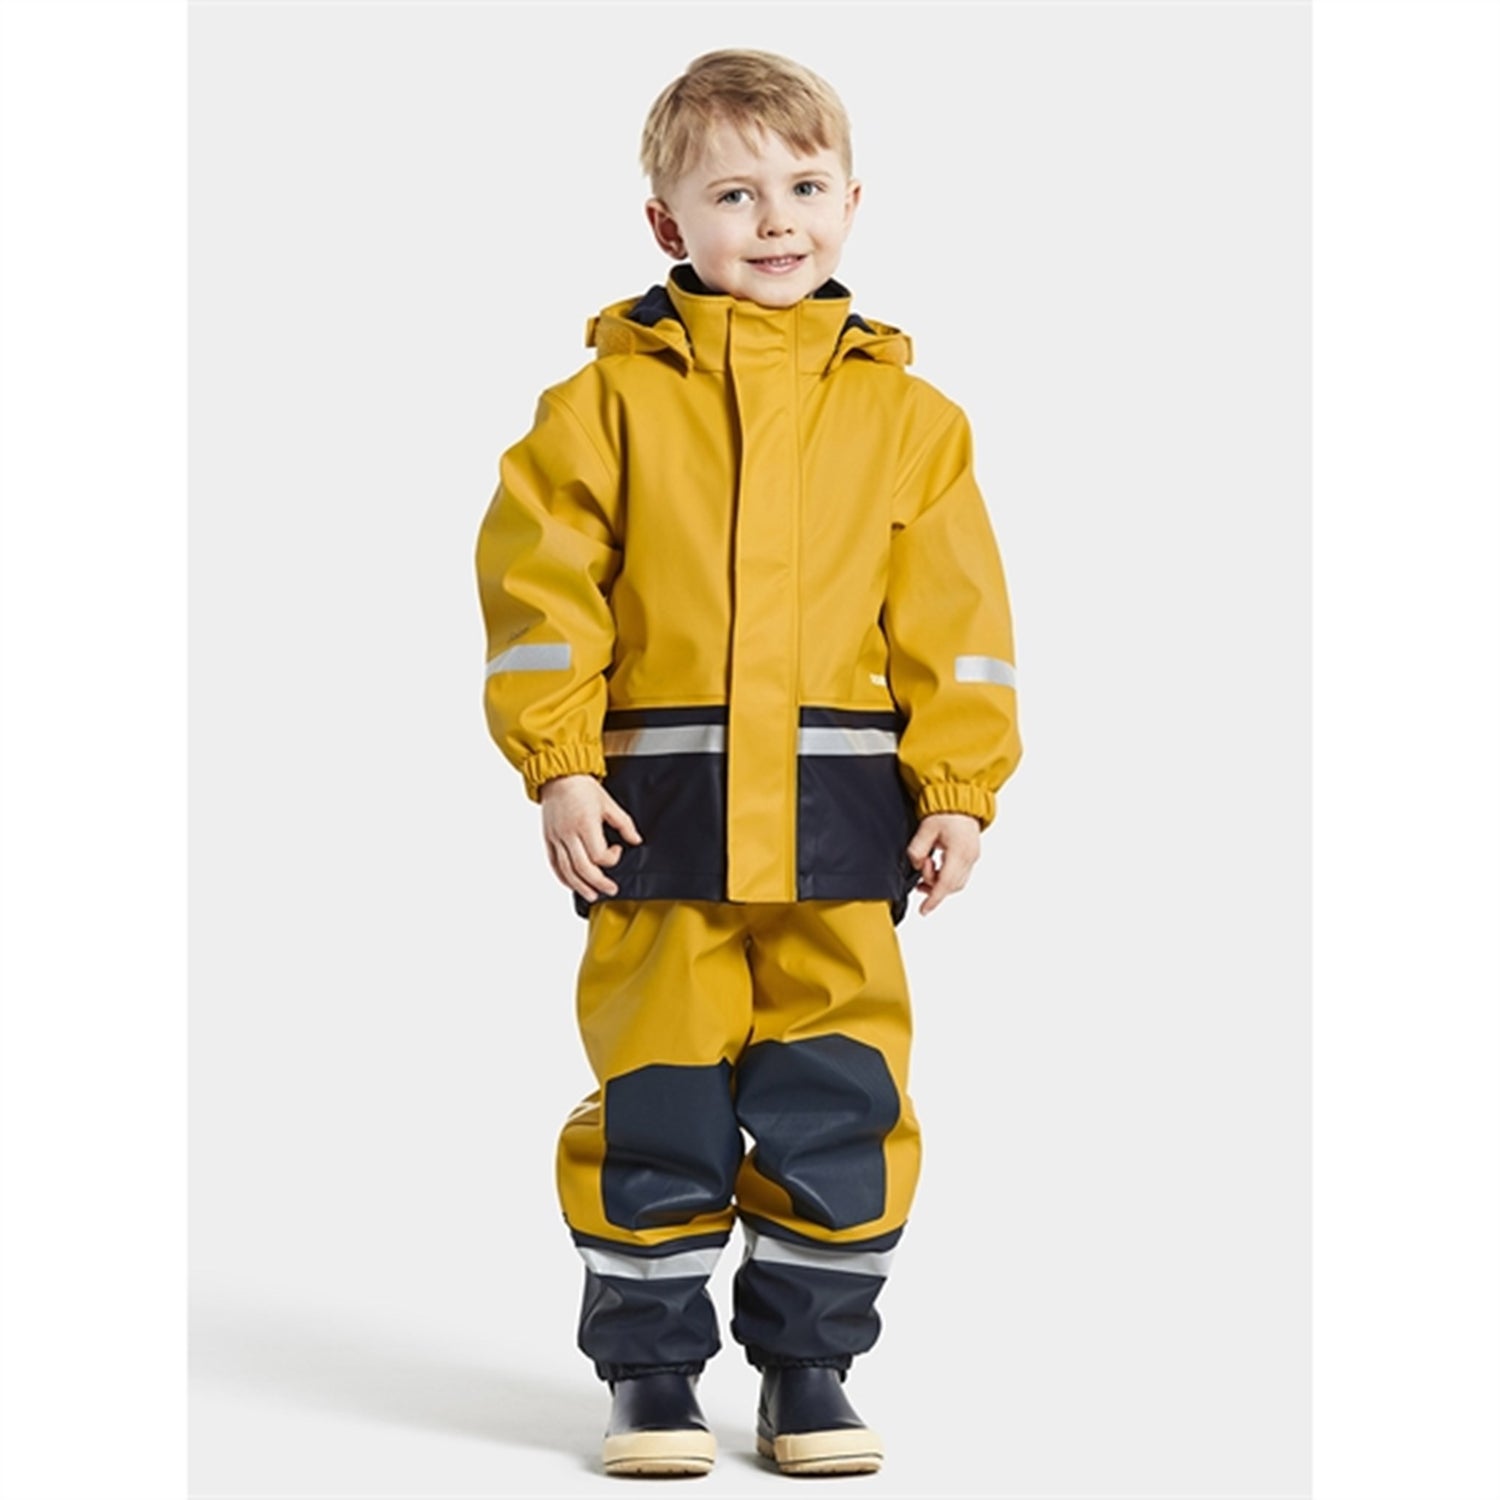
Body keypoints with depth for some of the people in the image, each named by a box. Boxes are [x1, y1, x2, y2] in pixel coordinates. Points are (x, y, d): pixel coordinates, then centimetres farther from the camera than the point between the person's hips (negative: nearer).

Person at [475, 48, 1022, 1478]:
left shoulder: (903, 411, 8)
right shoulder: (612, 396, 2)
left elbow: (953, 612, 8)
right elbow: (539, 579, -1)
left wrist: (958, 788, 1)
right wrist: (559, 767, -8)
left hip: (839, 813, 2)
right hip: (662, 805, -1)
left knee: (840, 1091, 4)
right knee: (654, 1091, 3)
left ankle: (809, 1368, 19)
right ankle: (650, 1370, 17)